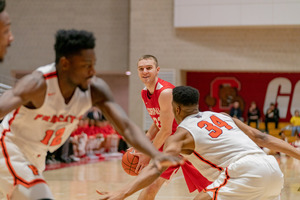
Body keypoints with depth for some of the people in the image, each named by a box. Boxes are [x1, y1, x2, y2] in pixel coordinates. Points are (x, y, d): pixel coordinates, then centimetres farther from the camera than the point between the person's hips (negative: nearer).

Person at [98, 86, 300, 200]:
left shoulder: (182, 134, 8)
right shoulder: (223, 117, 27)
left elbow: (156, 168, -7)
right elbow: (263, 138, 24)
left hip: (246, 172, -7)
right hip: (273, 168, 8)